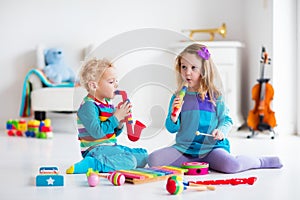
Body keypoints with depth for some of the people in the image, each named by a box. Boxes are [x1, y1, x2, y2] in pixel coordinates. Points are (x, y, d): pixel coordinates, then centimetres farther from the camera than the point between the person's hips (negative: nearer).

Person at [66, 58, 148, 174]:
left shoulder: (107, 103, 12)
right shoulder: (88, 106, -15)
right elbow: (97, 132, -26)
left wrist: (119, 124, -1)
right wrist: (116, 117, -18)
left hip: (111, 147, 10)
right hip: (95, 150, -10)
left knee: (144, 156, 14)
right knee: (129, 162, -29)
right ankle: (89, 164, -25)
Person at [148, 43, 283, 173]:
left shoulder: (215, 95, 1)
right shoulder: (178, 97, 5)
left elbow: (226, 119, 7)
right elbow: (171, 129, 8)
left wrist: (222, 131, -14)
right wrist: (174, 117, -14)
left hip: (211, 148, -2)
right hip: (184, 148, 2)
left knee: (231, 166, -30)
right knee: (154, 159, -20)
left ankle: (260, 161, 3)